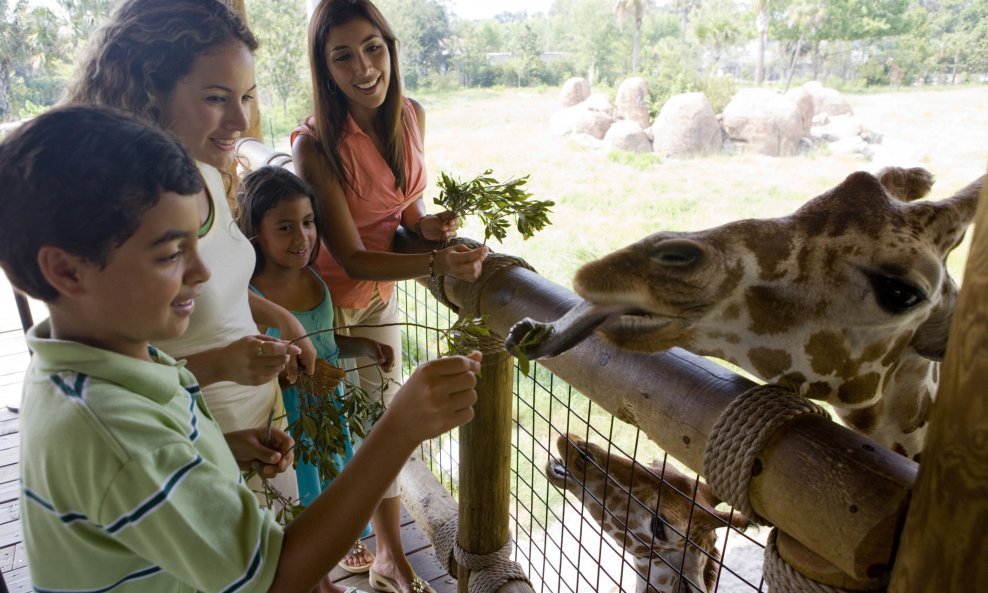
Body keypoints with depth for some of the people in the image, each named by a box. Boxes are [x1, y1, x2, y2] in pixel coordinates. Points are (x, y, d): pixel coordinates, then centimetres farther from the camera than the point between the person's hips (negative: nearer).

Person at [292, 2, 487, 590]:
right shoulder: (316, 144, -25)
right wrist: (437, 263, -41)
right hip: (327, 298, -5)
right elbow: (352, 259, -27)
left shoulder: (412, 116, -7)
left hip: (383, 291, 5)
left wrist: (425, 222, -14)